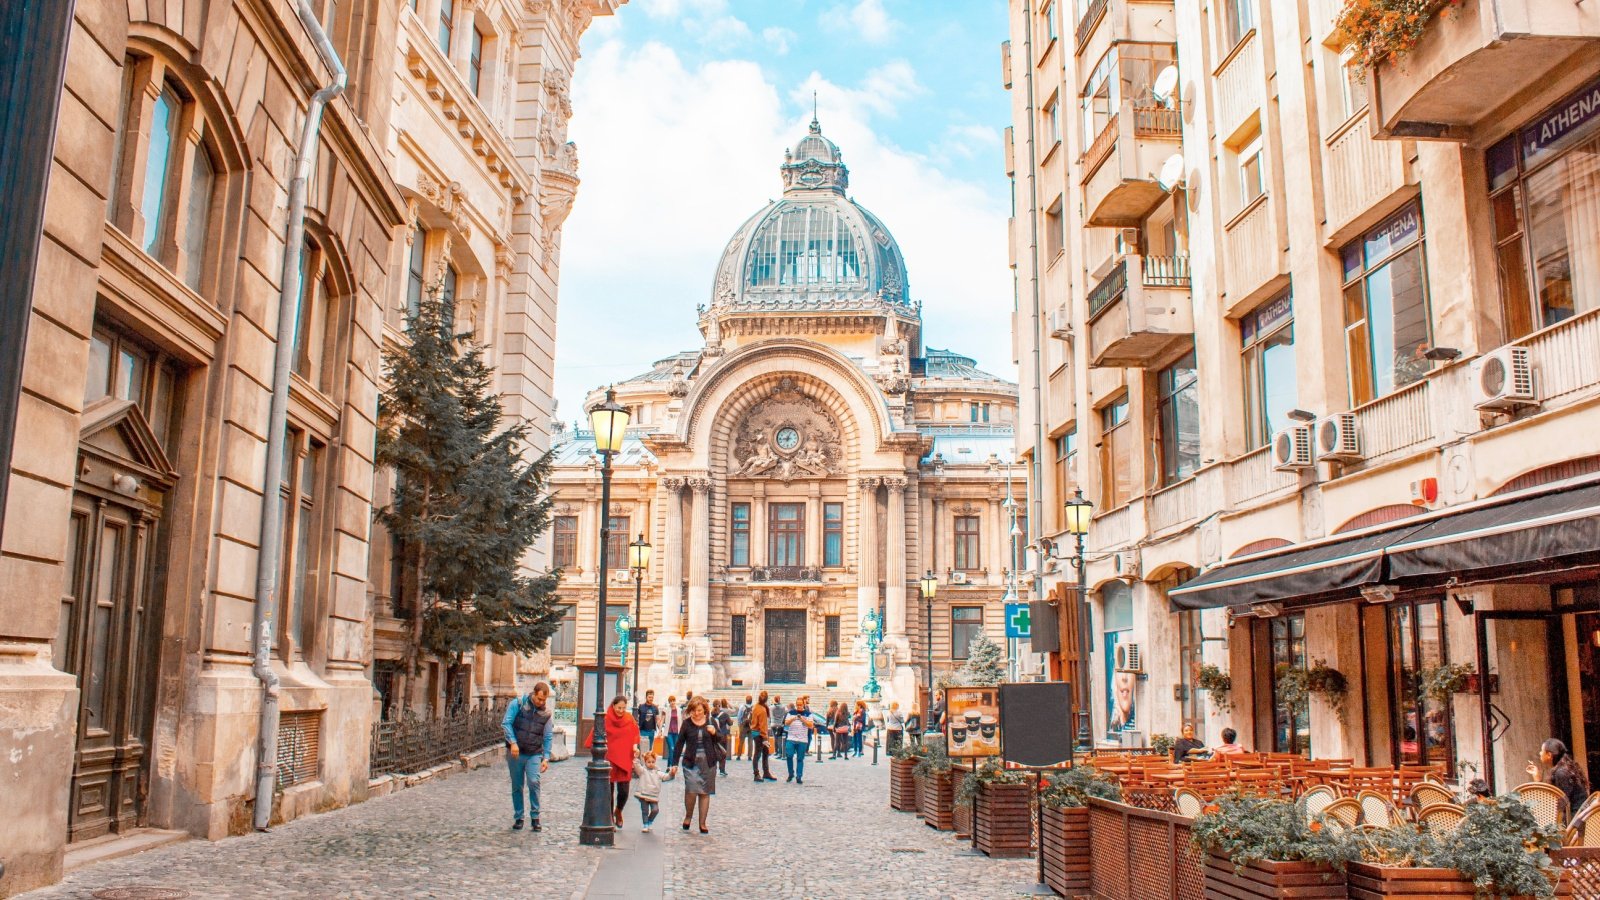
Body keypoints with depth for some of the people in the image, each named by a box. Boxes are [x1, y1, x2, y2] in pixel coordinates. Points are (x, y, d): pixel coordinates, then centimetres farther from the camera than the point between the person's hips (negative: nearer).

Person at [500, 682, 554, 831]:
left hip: (534, 754, 0)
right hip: (515, 753, 0)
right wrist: (513, 742, -18)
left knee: (533, 782, -17)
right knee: (517, 786, 6)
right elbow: (506, 723, -6)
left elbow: (548, 737, 5)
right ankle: (518, 818, 20)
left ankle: (535, 816, -4)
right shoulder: (518, 704, -4)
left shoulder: (547, 713, 2)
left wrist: (546, 758, -2)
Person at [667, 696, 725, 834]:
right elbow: (680, 743, 3)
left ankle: (702, 823, 15)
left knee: (705, 792, 6)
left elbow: (720, 741, 12)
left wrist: (714, 733, -9)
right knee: (691, 790, -15)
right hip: (690, 762, -2)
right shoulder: (687, 723, 0)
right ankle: (688, 816, 11)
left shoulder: (710, 722, 4)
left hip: (708, 762, 2)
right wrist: (674, 763, 1)